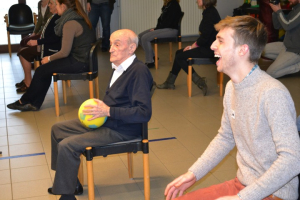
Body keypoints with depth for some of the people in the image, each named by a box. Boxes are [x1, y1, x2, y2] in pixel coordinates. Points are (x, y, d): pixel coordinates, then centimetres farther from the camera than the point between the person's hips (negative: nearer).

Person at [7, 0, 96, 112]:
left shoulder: (70, 24, -20)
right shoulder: (77, 17, 10)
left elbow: (65, 52, -19)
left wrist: (49, 58, -1)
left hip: (79, 62, -9)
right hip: (84, 58, 9)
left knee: (41, 71, -1)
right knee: (45, 70, 9)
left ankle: (24, 101, 17)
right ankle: (34, 104, 14)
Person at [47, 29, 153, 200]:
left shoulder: (139, 71, -22)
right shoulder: (119, 67, 7)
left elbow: (144, 113, -28)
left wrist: (108, 111, -27)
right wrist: (99, 108, 2)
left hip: (120, 129, -10)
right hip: (104, 120, 10)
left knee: (67, 145, -21)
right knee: (57, 129, 16)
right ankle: (71, 181, 26)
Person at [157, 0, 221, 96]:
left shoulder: (210, 13, -20)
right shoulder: (208, 11, 11)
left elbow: (204, 37, -22)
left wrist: (192, 47, -9)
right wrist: (192, 46, 7)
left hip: (209, 49, -10)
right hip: (206, 46, 10)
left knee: (180, 57, -8)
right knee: (179, 53, 12)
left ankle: (200, 82, -4)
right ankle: (169, 83, 19)